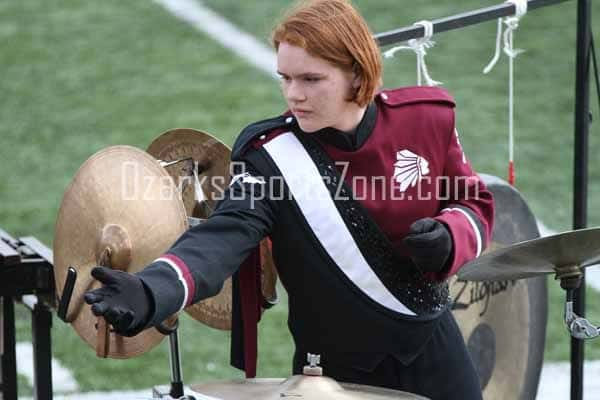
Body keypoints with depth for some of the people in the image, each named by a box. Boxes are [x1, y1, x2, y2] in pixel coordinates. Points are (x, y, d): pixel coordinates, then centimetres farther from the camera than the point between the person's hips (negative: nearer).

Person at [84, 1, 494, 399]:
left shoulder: (426, 118, -11)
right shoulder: (272, 157, -19)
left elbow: (473, 203, 4)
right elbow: (222, 238, -35)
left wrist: (448, 240, -19)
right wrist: (149, 294, -54)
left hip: (433, 351, 2)